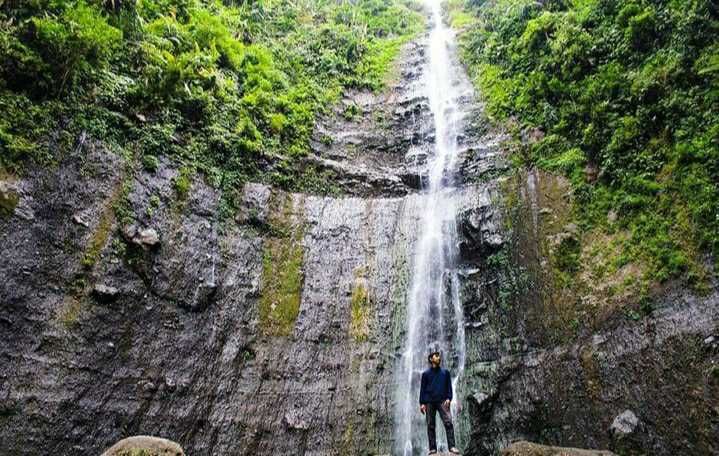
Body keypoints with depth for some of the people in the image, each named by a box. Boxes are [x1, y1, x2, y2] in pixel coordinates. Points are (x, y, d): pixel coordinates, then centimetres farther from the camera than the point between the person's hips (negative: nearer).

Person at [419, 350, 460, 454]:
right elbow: (422, 389, 8)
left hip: (442, 401, 0)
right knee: (430, 425, 0)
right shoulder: (426, 374, 10)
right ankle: (432, 448, 5)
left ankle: (452, 446, -17)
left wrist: (449, 398, -4)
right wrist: (422, 403, 0)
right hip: (429, 402, 0)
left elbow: (449, 386, 11)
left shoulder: (445, 372, 14)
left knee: (448, 422, -16)